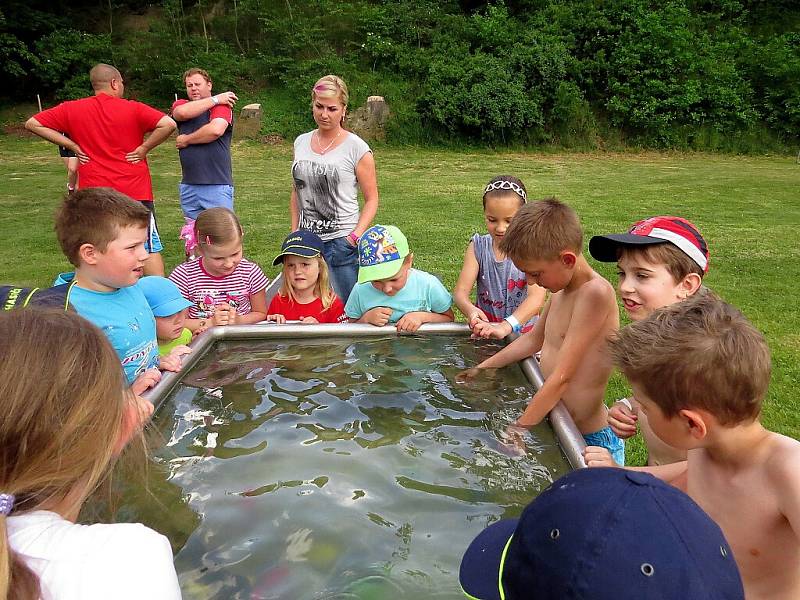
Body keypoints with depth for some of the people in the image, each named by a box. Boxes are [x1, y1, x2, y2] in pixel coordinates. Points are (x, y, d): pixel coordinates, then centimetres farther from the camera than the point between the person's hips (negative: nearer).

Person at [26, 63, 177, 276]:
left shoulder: (72, 109, 4)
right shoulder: (133, 109, -5)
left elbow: (33, 124, 5)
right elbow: (168, 124, -18)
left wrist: (72, 145, 3)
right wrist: (144, 147, -8)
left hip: (94, 193, 3)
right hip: (135, 192, -2)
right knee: (150, 248, 4)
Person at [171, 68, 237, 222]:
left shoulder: (221, 105, 1)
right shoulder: (180, 104, 16)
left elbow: (216, 130, -19)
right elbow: (183, 112, -10)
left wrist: (186, 140, -6)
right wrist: (215, 99, -4)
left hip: (217, 186, -5)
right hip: (188, 186, 5)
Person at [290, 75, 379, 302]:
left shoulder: (356, 148, -6)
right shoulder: (301, 142, 9)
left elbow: (371, 199, -4)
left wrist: (356, 236, -15)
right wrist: (294, 233, 13)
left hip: (341, 241, -4)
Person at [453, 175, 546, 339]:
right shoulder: (478, 247, 2)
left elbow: (537, 297, -20)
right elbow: (460, 291, -4)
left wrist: (505, 327, -35)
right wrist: (470, 310, -27)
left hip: (521, 333, -2)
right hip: (483, 330, 2)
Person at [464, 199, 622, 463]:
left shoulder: (596, 293, -22)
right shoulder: (561, 288, 5)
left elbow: (562, 377, -23)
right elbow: (534, 339, 21)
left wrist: (517, 430, -18)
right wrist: (483, 367, 20)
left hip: (588, 440, -8)